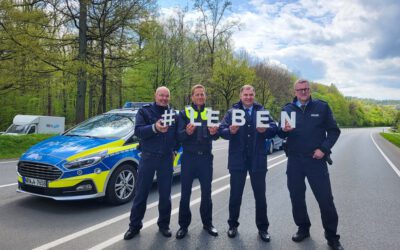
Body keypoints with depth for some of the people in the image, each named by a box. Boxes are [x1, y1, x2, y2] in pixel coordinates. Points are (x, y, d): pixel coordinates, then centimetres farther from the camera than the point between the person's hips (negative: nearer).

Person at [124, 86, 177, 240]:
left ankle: (164, 224, 24)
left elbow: (177, 134, 12)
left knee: (165, 194, 9)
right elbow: (138, 131, -11)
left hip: (166, 158, 2)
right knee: (141, 193, 5)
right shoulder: (144, 111, 2)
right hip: (148, 157, -2)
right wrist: (154, 128, -27)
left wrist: (174, 149, -2)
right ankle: (135, 225, 18)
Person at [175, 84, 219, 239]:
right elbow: (179, 136, -6)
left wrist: (214, 132, -24)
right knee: (185, 193, 4)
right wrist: (187, 132, -27)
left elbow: (215, 136, -1)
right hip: (189, 157, -1)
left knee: (206, 192, 10)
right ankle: (183, 225, 18)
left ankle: (207, 223, 25)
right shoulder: (184, 113, 3)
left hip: (206, 157, 2)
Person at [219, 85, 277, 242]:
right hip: (238, 159, -1)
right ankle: (233, 225, 27)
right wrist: (230, 131, -26)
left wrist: (266, 130, -22)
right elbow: (221, 130, -5)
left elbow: (274, 129, -1)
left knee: (260, 195, 9)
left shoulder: (262, 111, 8)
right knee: (235, 194, 9)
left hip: (257, 159, 1)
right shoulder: (232, 112, 4)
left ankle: (262, 228, 25)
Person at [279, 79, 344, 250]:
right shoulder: (288, 109, 7)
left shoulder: (322, 107, 1)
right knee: (296, 197, 10)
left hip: (316, 159, -2)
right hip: (294, 160, 2)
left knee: (325, 198, 0)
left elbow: (334, 131, 2)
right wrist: (284, 130, -17)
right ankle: (303, 228, 30)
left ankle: (332, 236, 18)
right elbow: (281, 135, 6)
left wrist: (324, 149, -11)